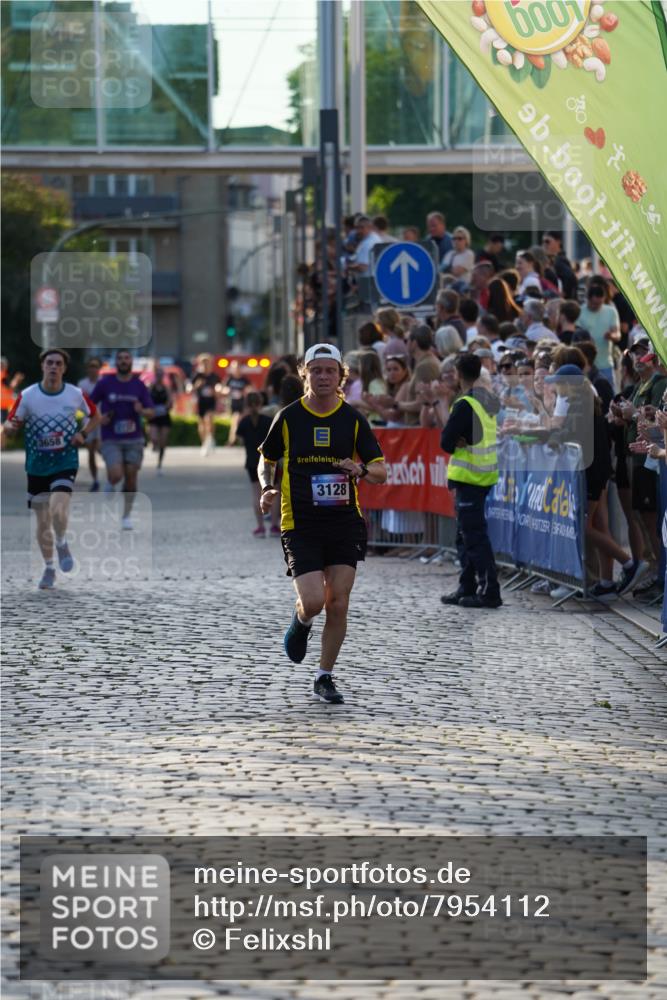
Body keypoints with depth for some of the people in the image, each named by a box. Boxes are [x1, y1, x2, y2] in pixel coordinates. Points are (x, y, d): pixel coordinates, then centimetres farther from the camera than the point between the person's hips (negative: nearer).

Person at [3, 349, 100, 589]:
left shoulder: (76, 394, -5)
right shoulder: (27, 396, -7)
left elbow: (95, 416, 13)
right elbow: (8, 426, -4)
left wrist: (83, 434, -6)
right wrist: (13, 426, -28)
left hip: (65, 463, -1)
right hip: (37, 466, 1)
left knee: (58, 509, -24)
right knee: (42, 522, 7)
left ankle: (61, 543, 6)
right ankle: (49, 568, 24)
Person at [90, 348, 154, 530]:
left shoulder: (139, 385, 3)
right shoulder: (105, 383, -2)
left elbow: (151, 413, 4)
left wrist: (142, 411, -19)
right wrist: (98, 418, -12)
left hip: (134, 439, 2)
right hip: (111, 440, -2)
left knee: (131, 477, 1)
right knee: (116, 475, -19)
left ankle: (127, 515, 15)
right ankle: (109, 487, 18)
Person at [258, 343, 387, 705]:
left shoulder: (353, 420, 3)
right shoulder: (288, 418, 1)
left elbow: (381, 470, 4)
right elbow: (266, 459, 15)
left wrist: (362, 469, -18)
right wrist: (267, 489, -5)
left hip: (345, 523, 2)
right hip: (300, 525, -1)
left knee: (338, 604, -1)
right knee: (313, 601, -15)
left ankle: (325, 677, 15)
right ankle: (301, 621, 23)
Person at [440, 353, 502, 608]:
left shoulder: (465, 405, -17)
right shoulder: (489, 400, 10)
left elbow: (446, 442, -18)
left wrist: (459, 444, 2)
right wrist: (464, 443, 0)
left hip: (469, 476, -9)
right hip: (486, 474, 9)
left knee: (474, 535, -8)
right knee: (466, 534, 17)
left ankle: (489, 591, -10)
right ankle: (467, 588, 21)